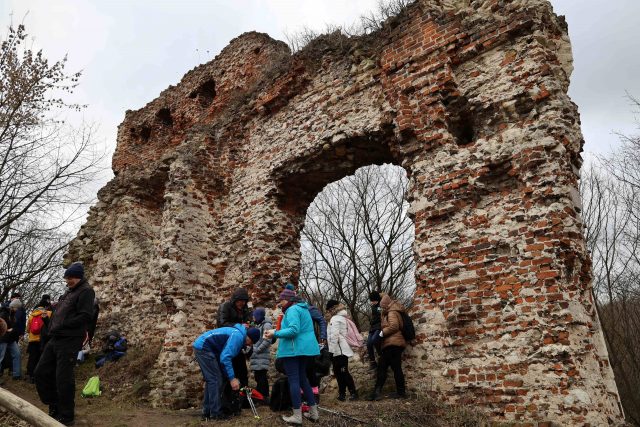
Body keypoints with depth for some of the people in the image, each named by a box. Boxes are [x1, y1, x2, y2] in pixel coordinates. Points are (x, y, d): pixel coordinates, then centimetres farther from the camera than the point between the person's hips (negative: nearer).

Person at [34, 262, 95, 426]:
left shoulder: (86, 291, -9)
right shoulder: (68, 292, 19)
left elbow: (85, 316, -19)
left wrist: (61, 326, -14)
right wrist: (52, 328, 6)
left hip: (69, 340, -9)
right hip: (55, 339, 9)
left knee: (63, 378, -4)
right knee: (41, 372, 12)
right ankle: (54, 407, 28)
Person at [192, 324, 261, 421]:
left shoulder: (238, 334, 14)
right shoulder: (238, 336, -17)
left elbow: (226, 356, 19)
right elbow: (225, 358, -25)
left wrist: (232, 377, 17)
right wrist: (232, 378, -22)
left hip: (202, 347, 11)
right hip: (203, 347, -11)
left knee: (211, 380, 14)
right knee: (215, 380, -8)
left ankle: (207, 413, 19)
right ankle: (216, 413, -4)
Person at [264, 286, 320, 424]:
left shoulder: (292, 310, -12)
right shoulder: (303, 309, 19)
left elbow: (293, 330, -24)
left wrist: (275, 333, -17)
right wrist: (277, 332, 17)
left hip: (293, 350, -10)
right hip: (305, 348, 10)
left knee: (293, 380, -3)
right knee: (302, 378, 18)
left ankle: (297, 416, 0)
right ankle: (314, 412, 20)